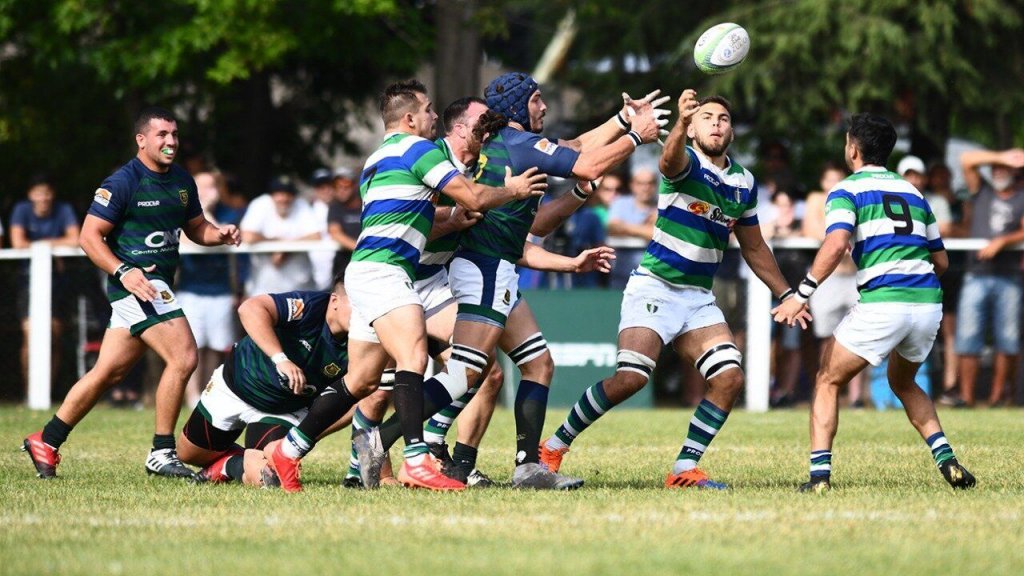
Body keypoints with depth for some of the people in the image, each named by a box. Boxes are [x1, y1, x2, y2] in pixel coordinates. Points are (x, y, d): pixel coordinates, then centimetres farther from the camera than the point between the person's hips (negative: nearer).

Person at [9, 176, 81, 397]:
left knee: (54, 337, -1)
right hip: (30, 278, -1)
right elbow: (17, 242, -15)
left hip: (57, 279, 1)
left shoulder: (64, 210, -1)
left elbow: (75, 240, -14)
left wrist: (43, 244, -9)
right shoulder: (22, 210, -2)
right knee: (31, 335, -14)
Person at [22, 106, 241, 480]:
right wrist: (123, 271, -24)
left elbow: (195, 227, 25)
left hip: (158, 285, 8)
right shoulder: (123, 183, -11)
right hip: (135, 283, -8)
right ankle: (162, 455, -9)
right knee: (183, 357, -17)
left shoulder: (182, 182, 13)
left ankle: (46, 441, 20)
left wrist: (219, 235, 2)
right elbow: (90, 236, -11)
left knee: (109, 371, 11)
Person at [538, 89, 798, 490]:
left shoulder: (744, 182, 10)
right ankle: (554, 447, -5)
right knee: (631, 378, -21)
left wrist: (786, 294, 21)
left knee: (729, 379, -10)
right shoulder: (686, 163, -10)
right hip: (654, 287, -6)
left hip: (699, 298, 7)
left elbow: (753, 248, 22)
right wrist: (681, 123, -58)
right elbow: (669, 161, -37)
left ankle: (684, 470, -1)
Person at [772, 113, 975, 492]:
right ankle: (946, 459, 12)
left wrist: (800, 296, -11)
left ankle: (820, 474, -3)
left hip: (881, 303, -6)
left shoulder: (847, 190, 4)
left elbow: (836, 245, -14)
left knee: (828, 382, 10)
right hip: (928, 302, 6)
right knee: (903, 383, 29)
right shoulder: (913, 192, 22)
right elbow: (941, 261, 23)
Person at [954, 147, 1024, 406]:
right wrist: (1002, 157, 1)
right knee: (968, 337, -7)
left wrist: (1002, 241, -16)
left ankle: (998, 395, 5)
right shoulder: (981, 192, 14)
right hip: (977, 275, 0)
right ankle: (966, 396, -6)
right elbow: (967, 160, 4)